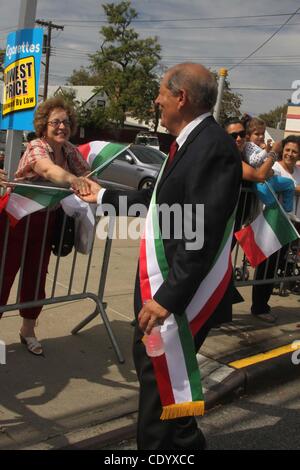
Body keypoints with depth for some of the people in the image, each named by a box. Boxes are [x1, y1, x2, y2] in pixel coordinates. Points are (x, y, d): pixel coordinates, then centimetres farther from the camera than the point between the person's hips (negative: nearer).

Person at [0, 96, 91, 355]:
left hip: (44, 224, 6)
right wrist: (72, 179, -62)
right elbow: (50, 170, -42)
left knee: (36, 276, 12)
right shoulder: (36, 147, -20)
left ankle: (28, 330, 29)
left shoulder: (70, 150, 0)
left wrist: (88, 183, -25)